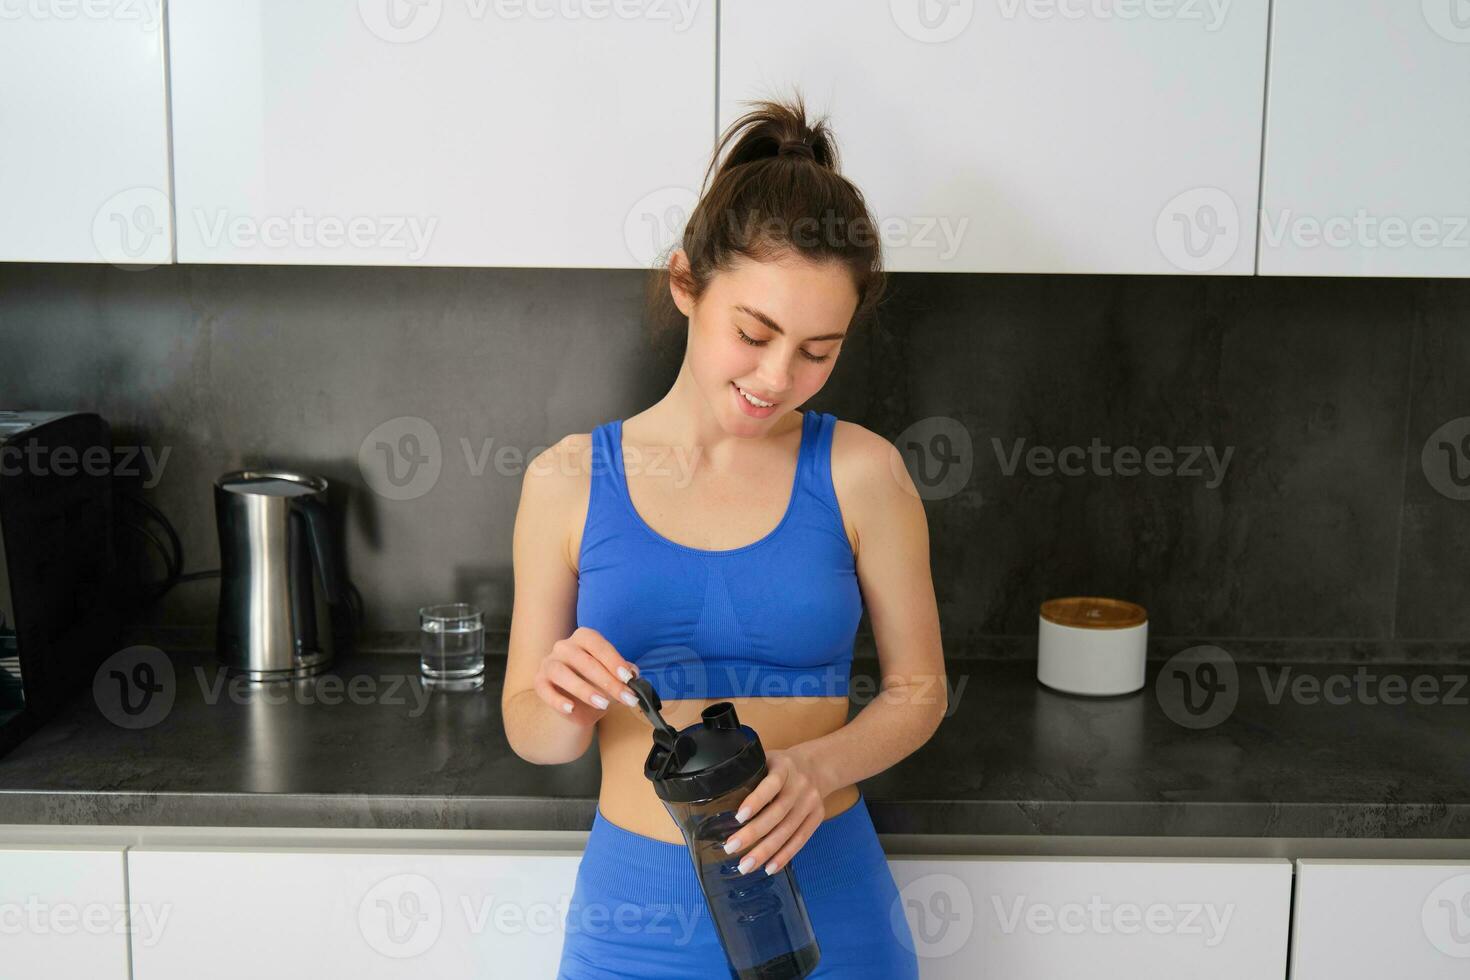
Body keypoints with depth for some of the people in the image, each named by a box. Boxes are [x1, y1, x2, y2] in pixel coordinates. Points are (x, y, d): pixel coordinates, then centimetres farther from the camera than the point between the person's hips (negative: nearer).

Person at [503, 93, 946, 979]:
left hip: (822, 893, 0)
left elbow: (917, 687, 1)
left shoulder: (860, 474, -8)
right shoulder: (568, 482, -6)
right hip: (635, 907, 1)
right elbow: (531, 733, 1)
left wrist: (816, 765, -17)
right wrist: (567, 710, -20)